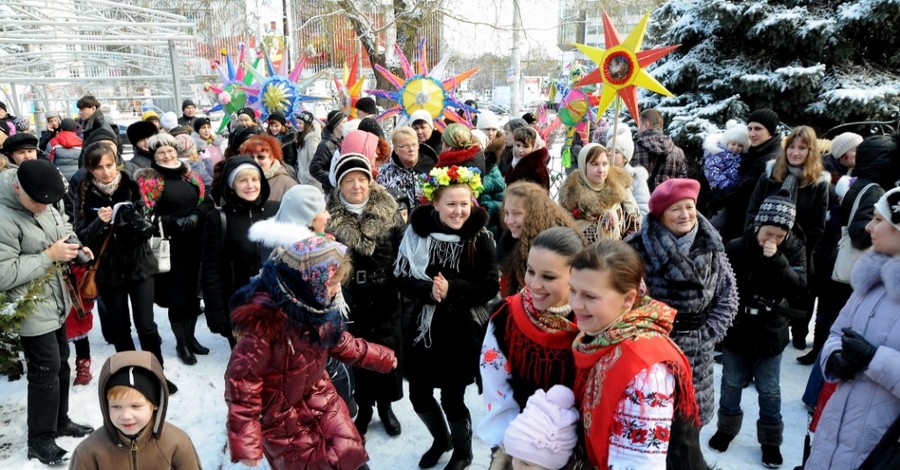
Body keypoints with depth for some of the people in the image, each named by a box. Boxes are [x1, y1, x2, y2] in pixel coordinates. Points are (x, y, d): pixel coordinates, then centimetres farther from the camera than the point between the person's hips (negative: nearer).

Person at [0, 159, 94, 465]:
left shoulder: (44, 203, 1)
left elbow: (61, 232, 19)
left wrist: (74, 249, -2)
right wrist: (49, 256, -24)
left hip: (55, 303, 9)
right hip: (32, 310, -9)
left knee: (61, 363, 19)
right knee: (45, 371, 0)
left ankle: (60, 421, 37)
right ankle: (40, 440, 18)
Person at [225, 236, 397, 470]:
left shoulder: (318, 306, -8)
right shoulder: (264, 319, -33)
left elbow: (340, 342, 11)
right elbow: (242, 379, -28)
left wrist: (377, 356, 19)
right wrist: (244, 441, -27)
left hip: (317, 396, 6)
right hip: (279, 412, -6)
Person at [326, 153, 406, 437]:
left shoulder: (388, 213, -4)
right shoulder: (329, 217, -6)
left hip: (384, 299, 1)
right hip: (348, 300, 0)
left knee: (387, 351, 12)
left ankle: (385, 405, 35)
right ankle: (363, 409, 32)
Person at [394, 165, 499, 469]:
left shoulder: (479, 237, -11)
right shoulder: (418, 230, -8)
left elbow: (490, 287, -10)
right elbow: (402, 278, -6)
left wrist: (452, 288, -24)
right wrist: (429, 290, -24)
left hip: (462, 332, -3)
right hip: (424, 326, 3)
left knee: (452, 399, 7)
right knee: (419, 395, 14)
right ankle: (441, 439, 46)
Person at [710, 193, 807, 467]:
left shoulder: (794, 248, -8)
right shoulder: (736, 248, -14)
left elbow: (798, 285, -17)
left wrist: (777, 260, -29)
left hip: (771, 332, 1)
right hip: (736, 330, 0)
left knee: (769, 390, 14)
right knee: (732, 383, 16)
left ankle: (770, 440, 31)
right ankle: (726, 428, 36)